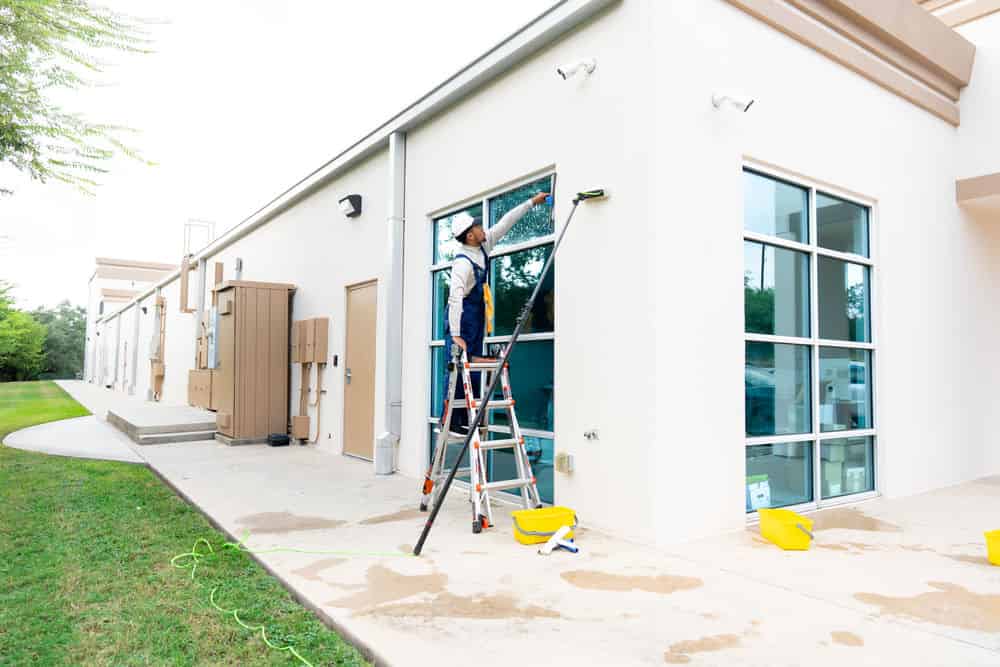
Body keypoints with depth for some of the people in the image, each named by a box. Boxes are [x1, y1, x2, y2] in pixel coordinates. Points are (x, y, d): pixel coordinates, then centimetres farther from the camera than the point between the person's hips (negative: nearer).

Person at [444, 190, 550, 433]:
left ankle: (465, 419, 12)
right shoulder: (463, 262, -22)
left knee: (473, 370, 8)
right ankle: (450, 420, -6)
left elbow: (504, 224, 13)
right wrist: (455, 334, -34)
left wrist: (531, 202, 15)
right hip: (462, 318, -9)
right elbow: (455, 298, -28)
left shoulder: (483, 247, 4)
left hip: (477, 317, 9)